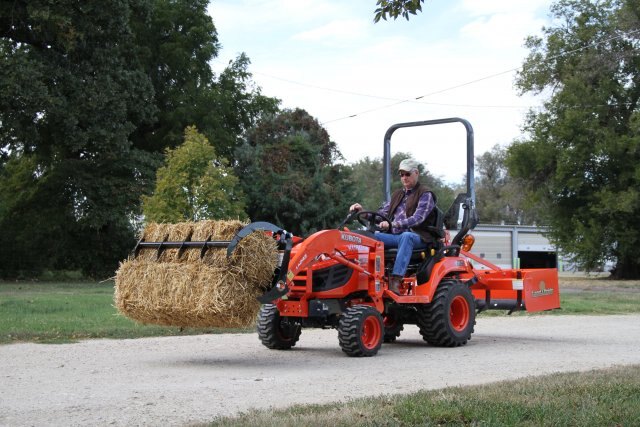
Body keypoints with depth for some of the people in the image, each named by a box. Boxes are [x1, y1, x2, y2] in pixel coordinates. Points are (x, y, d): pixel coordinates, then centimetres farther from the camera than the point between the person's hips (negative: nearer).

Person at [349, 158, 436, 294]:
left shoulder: (425, 195, 3)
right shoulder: (397, 195, 24)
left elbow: (417, 219, -13)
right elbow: (381, 214, 21)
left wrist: (392, 224, -27)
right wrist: (362, 212, 1)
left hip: (417, 238, -6)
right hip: (395, 237, 6)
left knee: (406, 236, -40)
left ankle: (396, 280, -50)